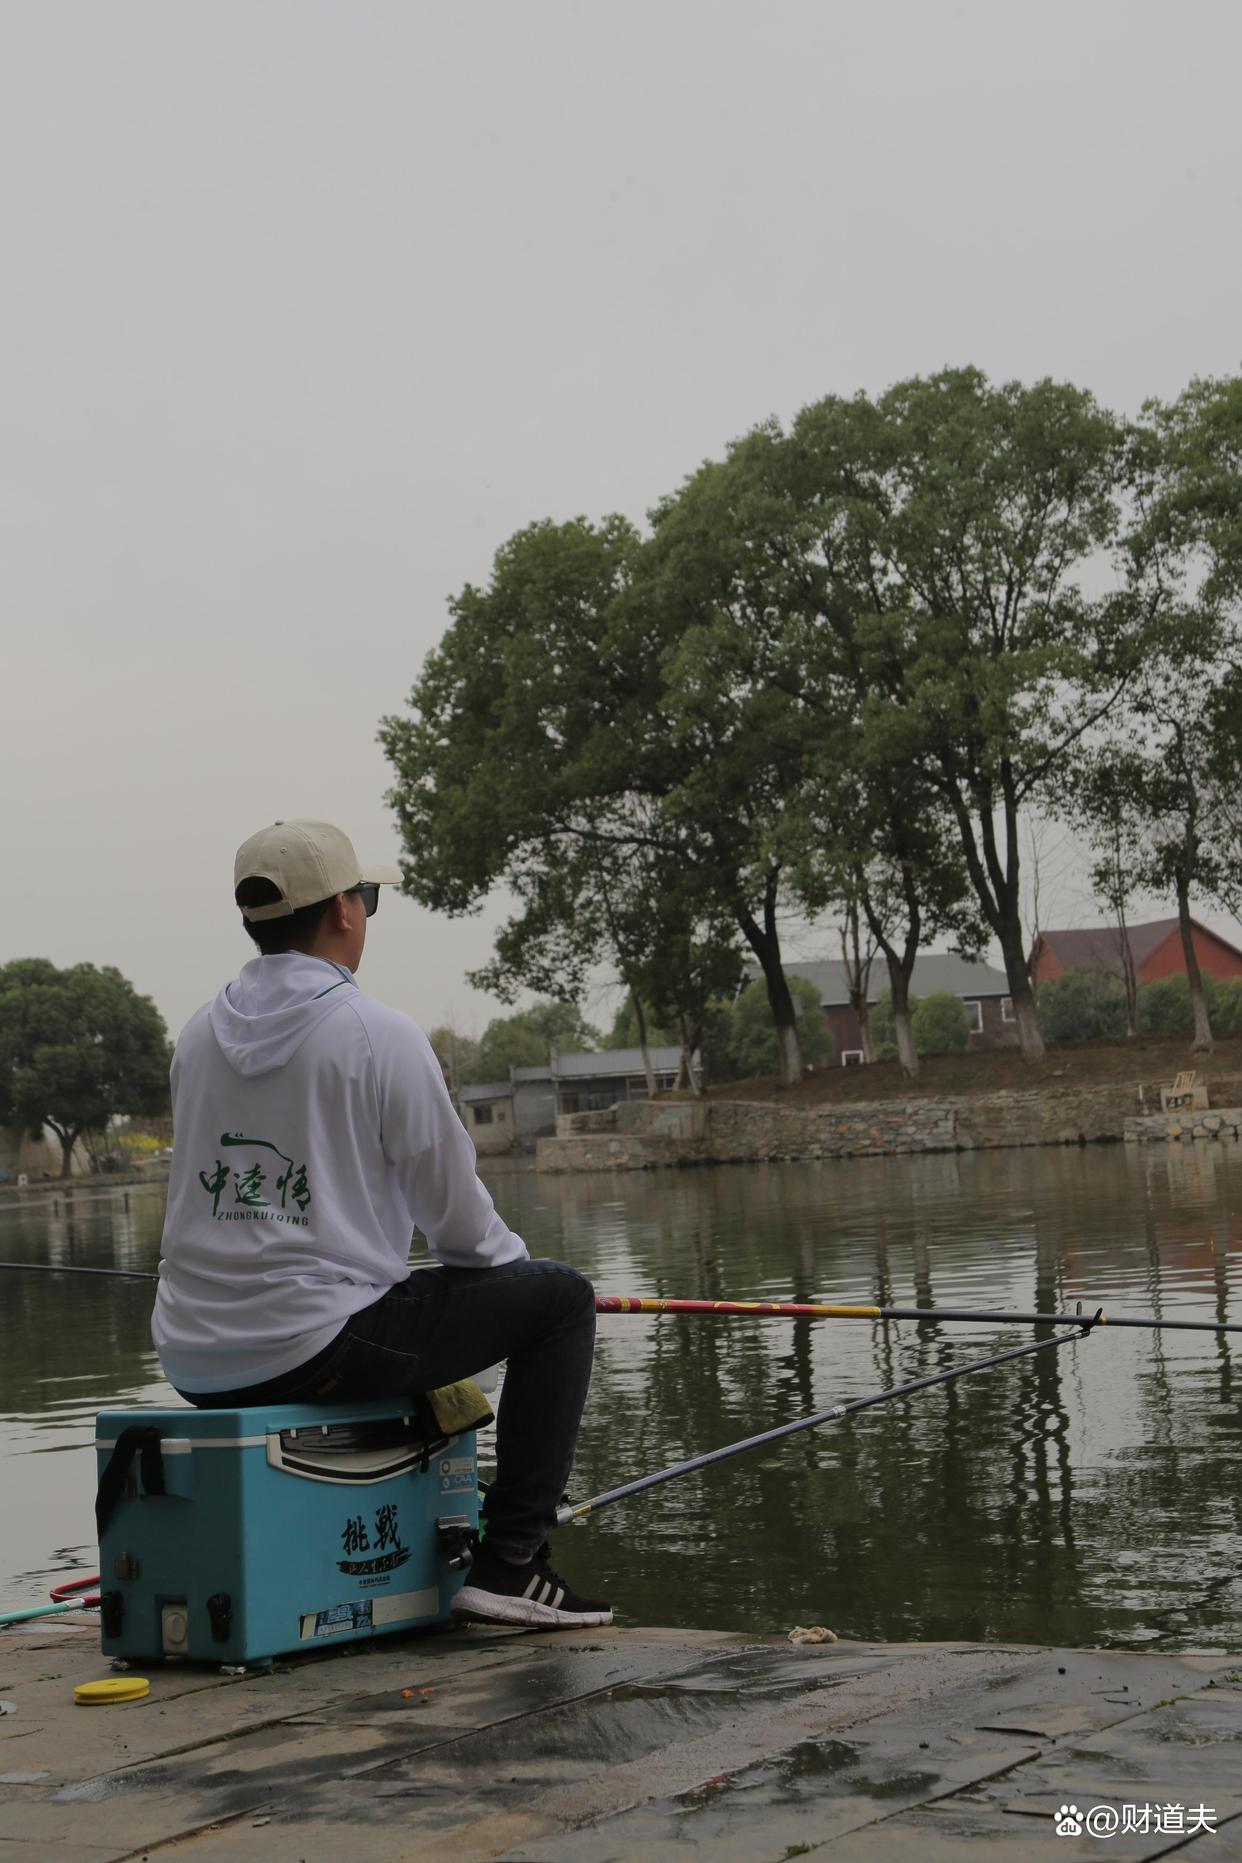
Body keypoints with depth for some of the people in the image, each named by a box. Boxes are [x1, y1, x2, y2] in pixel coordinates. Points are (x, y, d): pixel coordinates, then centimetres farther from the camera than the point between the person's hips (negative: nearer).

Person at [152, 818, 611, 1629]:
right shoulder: (378, 1034, -9)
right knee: (560, 1297, 7)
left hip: (195, 1365, 8)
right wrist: (510, 1257, 19)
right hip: (314, 1349, -7)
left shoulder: (200, 1035, 10)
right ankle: (510, 1561, 5)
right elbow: (455, 1212, -5)